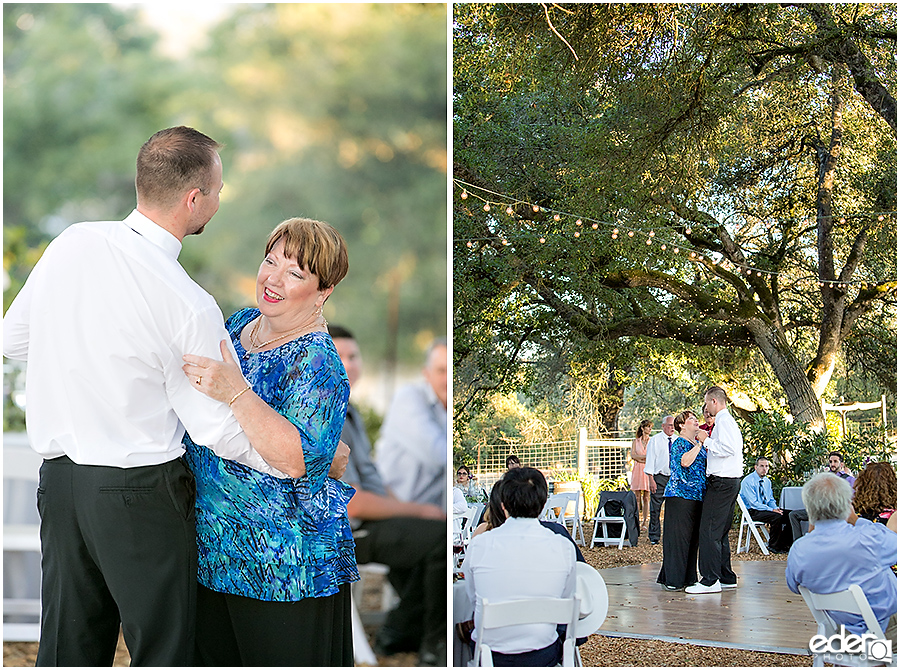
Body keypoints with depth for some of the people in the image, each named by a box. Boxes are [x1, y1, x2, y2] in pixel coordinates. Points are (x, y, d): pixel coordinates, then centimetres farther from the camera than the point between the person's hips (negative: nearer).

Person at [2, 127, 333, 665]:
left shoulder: (70, 243, -1)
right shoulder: (189, 307, -18)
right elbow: (217, 428, -12)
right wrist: (289, 464, 2)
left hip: (58, 477, 6)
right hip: (141, 495, -6)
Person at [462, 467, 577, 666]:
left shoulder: (479, 545, -13)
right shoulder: (563, 547, -13)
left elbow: (472, 596, 4)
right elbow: (567, 599, 2)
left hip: (490, 656, 0)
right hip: (542, 657, 0)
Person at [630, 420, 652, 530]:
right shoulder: (635, 441, 13)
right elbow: (633, 456, 1)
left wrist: (640, 458, -7)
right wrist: (646, 456, -7)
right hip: (637, 470, 1)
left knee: (646, 497, -2)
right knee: (637, 497, -3)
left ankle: (644, 522, 0)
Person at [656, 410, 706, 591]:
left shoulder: (698, 444, 20)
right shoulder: (679, 443, -6)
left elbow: (705, 466, 29)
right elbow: (685, 461, -25)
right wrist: (700, 444, -19)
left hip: (697, 496, 9)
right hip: (681, 495, -9)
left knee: (693, 538, 9)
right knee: (679, 536, -8)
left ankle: (688, 577, 15)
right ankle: (672, 579, -6)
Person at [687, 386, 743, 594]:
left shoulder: (723, 421, -11)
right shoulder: (730, 421, 20)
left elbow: (727, 448, -23)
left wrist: (707, 441, -11)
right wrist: (708, 441, 20)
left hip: (721, 482, -11)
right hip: (731, 482, 11)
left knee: (709, 530, -11)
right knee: (721, 531, 15)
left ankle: (710, 580, -13)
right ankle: (726, 577, 18)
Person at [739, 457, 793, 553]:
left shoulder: (767, 481, 13)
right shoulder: (748, 481, -14)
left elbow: (771, 500, 19)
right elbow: (753, 503, -19)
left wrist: (776, 508, -4)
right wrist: (771, 510, -24)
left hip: (766, 508, 8)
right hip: (752, 512, -8)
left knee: (789, 514, -9)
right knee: (777, 516, -29)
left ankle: (786, 544, -3)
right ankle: (773, 546, -16)